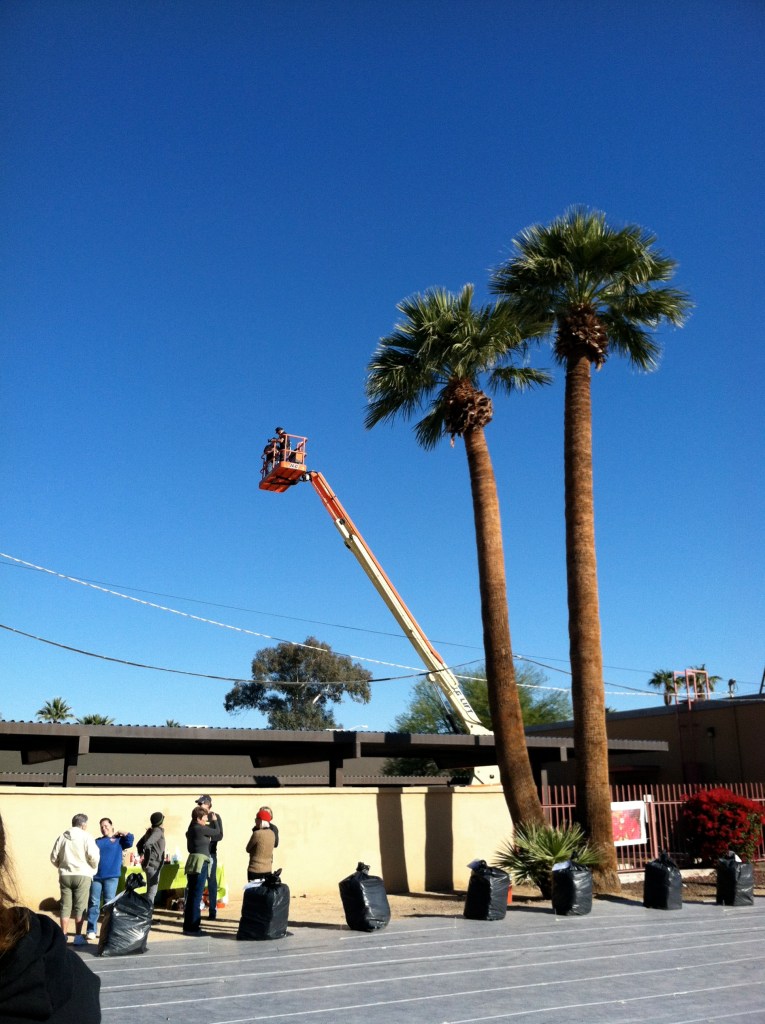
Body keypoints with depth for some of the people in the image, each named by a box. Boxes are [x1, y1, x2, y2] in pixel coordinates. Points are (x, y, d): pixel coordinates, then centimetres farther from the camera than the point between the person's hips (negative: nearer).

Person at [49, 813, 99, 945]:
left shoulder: (62, 837, 7)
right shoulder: (86, 837, -5)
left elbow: (54, 857, 8)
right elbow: (93, 856, -13)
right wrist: (94, 868, 7)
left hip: (65, 875, 4)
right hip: (82, 875, -4)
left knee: (65, 906, 10)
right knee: (80, 907, 3)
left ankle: (63, 935, 11)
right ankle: (78, 936, 4)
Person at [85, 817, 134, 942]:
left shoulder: (119, 840, 8)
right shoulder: (97, 842, 17)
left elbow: (130, 837, -7)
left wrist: (117, 832, 5)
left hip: (111, 877, -2)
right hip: (96, 876, 2)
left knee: (109, 904, 1)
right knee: (93, 904, 2)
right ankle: (91, 931, 6)